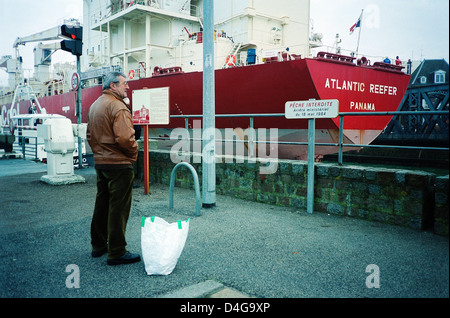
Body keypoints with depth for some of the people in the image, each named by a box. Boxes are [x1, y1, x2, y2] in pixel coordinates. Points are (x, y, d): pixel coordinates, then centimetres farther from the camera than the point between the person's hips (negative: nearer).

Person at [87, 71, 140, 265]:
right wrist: (133, 151, -8)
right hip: (119, 164, -9)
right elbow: (124, 138, -25)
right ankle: (117, 252, 3)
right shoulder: (117, 106, -16)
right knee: (118, 208, -3)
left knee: (102, 204, 18)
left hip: (100, 162, 10)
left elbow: (89, 135, 21)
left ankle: (98, 245, 29)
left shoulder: (94, 106, 15)